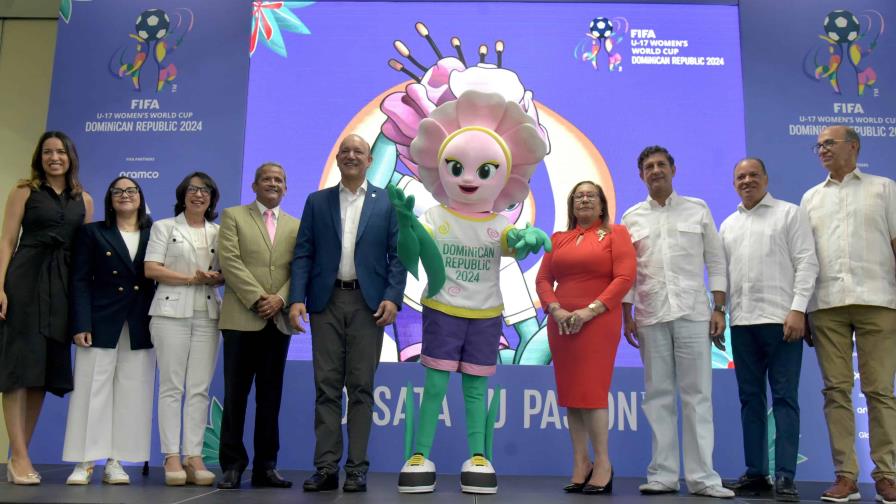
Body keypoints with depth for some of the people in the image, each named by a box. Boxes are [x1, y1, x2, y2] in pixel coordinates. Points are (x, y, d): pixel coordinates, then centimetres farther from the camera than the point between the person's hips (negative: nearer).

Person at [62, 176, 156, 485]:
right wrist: (81, 324, -10)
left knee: (132, 395, 2)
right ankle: (84, 462, 7)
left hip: (141, 326, 1)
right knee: (92, 390, 0)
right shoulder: (93, 232, 8)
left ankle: (115, 462, 10)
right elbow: (80, 280, 1)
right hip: (102, 322, -1)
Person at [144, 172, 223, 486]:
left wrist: (215, 278, -10)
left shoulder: (219, 232, 15)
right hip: (172, 312, -2)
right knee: (171, 386, -3)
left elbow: (227, 272, 13)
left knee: (200, 388, 0)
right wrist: (191, 278, -11)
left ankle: (194, 456, 2)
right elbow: (151, 269, -2)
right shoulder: (164, 227, 8)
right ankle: (171, 457, 0)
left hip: (207, 315, 3)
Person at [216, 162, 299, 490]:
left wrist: (280, 298, -11)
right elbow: (230, 261, -4)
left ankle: (266, 466, 12)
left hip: (279, 321, 3)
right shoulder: (233, 216, 9)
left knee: (270, 397, 6)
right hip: (242, 318, -2)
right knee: (235, 395, 1)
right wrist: (257, 298, -13)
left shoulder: (296, 226, 17)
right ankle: (232, 465, 8)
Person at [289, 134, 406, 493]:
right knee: (327, 386, 3)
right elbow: (302, 254, 6)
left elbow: (397, 255, 3)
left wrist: (393, 298, -10)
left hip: (368, 302, -1)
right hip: (326, 302, 2)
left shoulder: (387, 202, 7)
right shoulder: (317, 202, 12)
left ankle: (357, 469, 9)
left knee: (361, 387, 2)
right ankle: (326, 468, 9)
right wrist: (297, 299, -6)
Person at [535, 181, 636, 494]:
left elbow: (624, 277, -7)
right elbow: (543, 280, 9)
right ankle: (581, 463, 12)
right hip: (561, 324, 4)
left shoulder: (615, 233, 4)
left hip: (598, 322, -4)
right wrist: (555, 310, -9)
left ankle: (602, 463, 4)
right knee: (570, 393, 5)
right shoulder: (558, 239, 16)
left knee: (591, 391, -8)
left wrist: (590, 310, -14)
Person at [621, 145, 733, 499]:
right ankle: (663, 475, 8)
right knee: (658, 396, 3)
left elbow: (716, 262, 7)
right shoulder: (632, 217, 11)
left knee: (697, 394, -1)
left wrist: (719, 309, -1)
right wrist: (627, 316, 3)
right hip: (650, 317, 1)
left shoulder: (698, 210, 9)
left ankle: (702, 477, 2)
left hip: (693, 313, -1)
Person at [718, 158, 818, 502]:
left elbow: (806, 263, -3)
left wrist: (798, 309, -13)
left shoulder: (790, 213, 5)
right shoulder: (727, 225, 18)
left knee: (784, 397, -4)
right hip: (742, 322, 5)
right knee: (750, 398, 7)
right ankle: (755, 472, 14)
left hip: (781, 319, -4)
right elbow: (721, 273, 17)